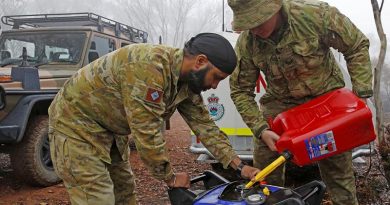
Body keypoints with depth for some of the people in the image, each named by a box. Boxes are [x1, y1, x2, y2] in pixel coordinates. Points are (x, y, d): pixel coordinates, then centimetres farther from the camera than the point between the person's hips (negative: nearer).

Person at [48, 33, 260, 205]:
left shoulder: (188, 80, -3)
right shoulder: (149, 66, -32)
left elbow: (205, 126, 4)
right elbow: (147, 134, -30)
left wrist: (240, 166, 0)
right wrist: (171, 178, -16)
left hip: (110, 129, 9)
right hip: (76, 123, -9)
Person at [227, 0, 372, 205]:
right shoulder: (246, 43, -20)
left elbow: (357, 46, -12)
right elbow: (240, 91, -9)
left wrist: (361, 92, -16)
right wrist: (260, 129, -20)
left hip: (326, 95, -1)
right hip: (280, 101, 2)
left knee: (337, 162, 3)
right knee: (264, 153, -2)